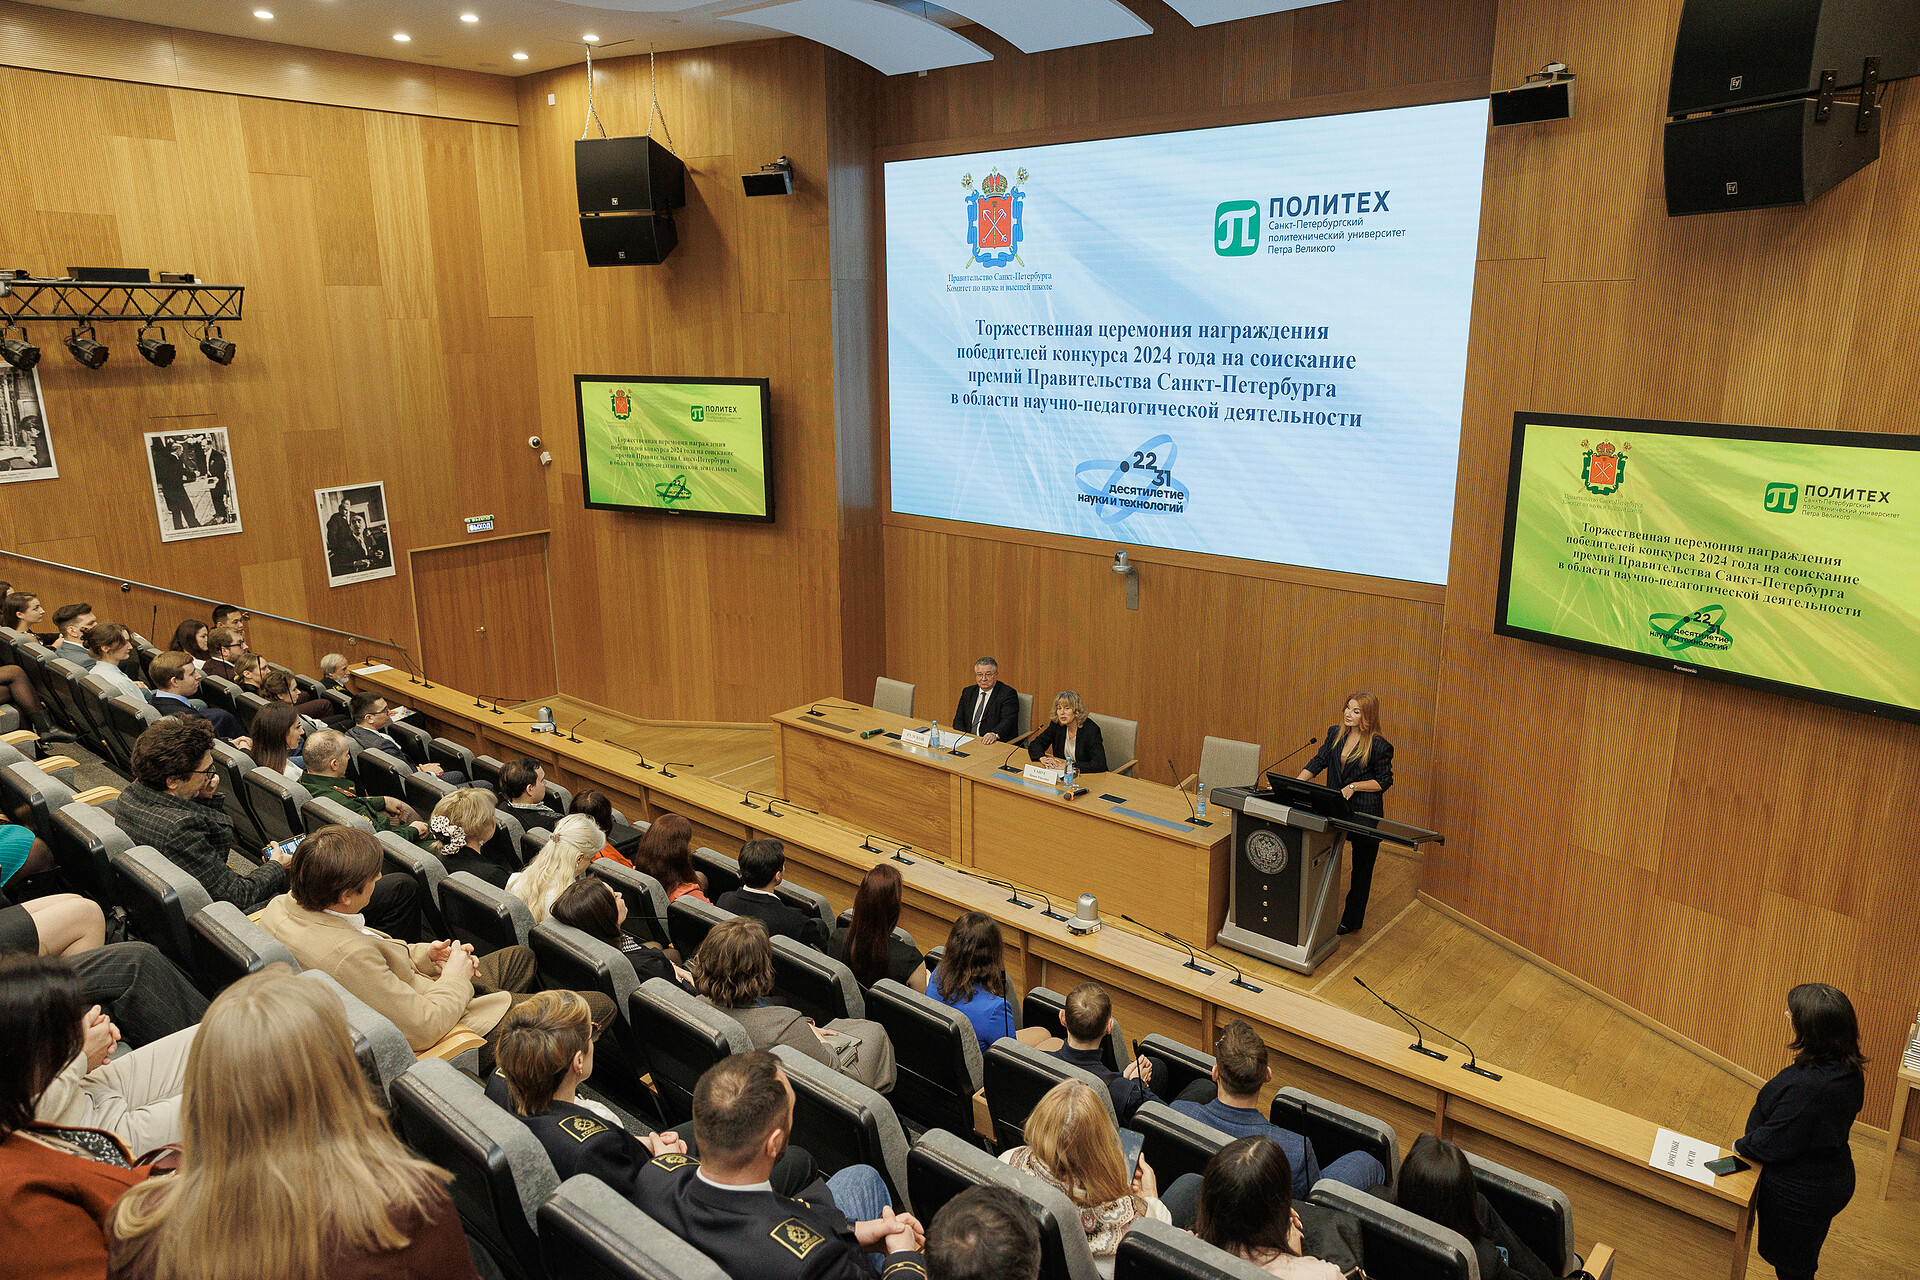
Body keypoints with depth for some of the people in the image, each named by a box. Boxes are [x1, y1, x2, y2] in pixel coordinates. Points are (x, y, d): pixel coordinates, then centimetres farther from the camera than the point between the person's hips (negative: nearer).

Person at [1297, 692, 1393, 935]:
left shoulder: (1379, 746, -11)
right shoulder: (1335, 733, 5)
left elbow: (1385, 780, -6)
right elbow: (1318, 762, 6)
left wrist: (1354, 787, -16)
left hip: (1365, 814, -5)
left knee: (1362, 867, 8)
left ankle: (1351, 921, 20)